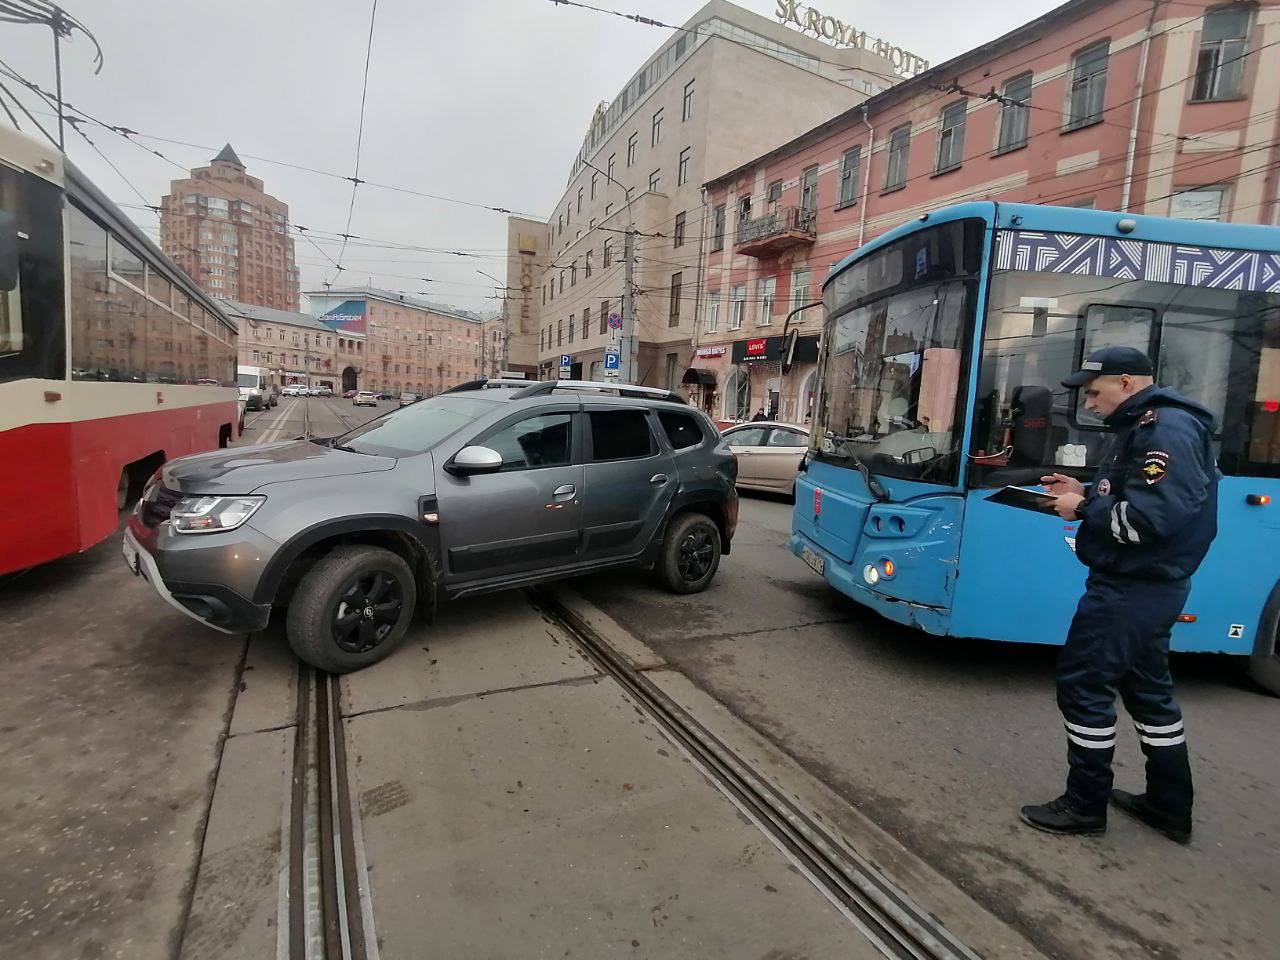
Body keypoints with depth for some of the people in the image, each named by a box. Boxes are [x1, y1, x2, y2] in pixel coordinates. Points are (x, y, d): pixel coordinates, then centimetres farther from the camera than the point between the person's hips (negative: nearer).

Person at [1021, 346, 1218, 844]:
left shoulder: (1167, 429, -19)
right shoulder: (1146, 425, 14)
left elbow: (1152, 516, -27)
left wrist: (1084, 509, -15)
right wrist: (1086, 493, 5)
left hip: (1131, 588, -11)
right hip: (1143, 585, 11)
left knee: (1083, 684, -2)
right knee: (1147, 686, 19)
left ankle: (1085, 806, 13)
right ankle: (1170, 806, 33)